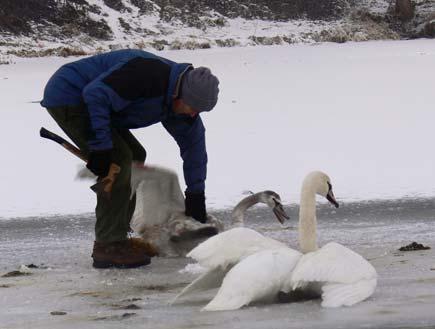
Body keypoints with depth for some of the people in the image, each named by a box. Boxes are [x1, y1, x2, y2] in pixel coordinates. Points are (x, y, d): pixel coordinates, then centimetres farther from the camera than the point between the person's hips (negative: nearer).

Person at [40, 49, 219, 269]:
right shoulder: (149, 73, -29)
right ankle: (108, 245, -14)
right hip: (67, 96, -10)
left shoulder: (179, 99, 1)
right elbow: (96, 94, -32)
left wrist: (195, 195, 15)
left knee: (134, 157, 10)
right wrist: (100, 147, -29)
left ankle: (116, 237, 15)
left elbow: (194, 143, 13)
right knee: (119, 160, -17)